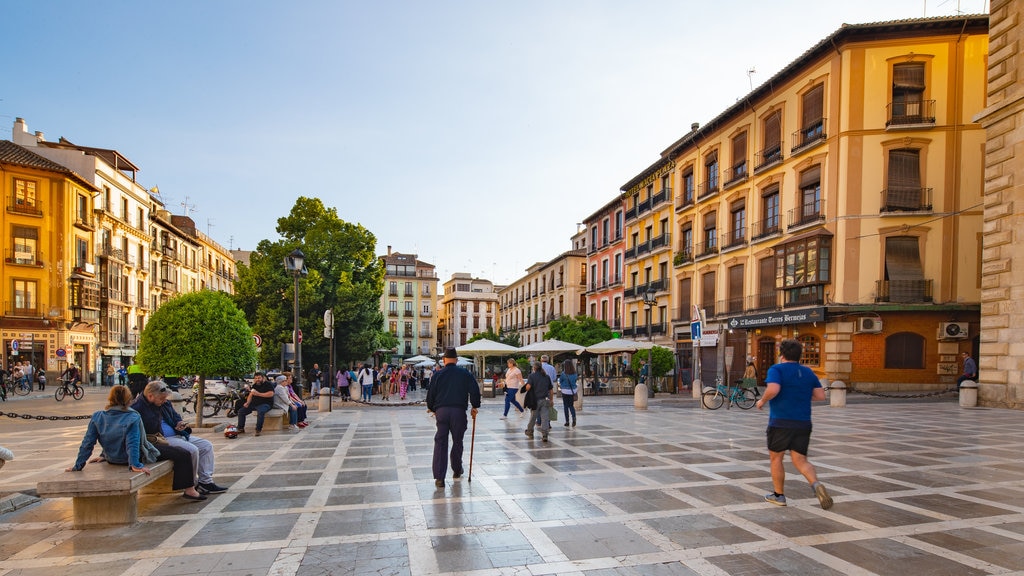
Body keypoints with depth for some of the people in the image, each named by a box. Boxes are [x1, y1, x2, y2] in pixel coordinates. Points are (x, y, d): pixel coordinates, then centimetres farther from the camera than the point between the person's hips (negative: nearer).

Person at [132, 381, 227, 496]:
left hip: (178, 435, 10)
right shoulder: (137, 408, -13)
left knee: (207, 445, 1)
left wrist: (179, 423, 6)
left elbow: (175, 416, 28)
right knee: (192, 450, -28)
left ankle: (205, 481, -1)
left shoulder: (164, 403, 14)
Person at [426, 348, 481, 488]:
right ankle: (456, 471, 31)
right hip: (459, 411, 0)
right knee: (457, 442, 16)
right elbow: (475, 390, -2)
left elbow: (431, 394, 5)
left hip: (441, 411, 0)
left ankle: (439, 478, -2)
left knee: (440, 443, 3)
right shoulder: (465, 373, 3)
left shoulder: (438, 374, 3)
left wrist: (431, 408, 21)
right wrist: (475, 406, 9)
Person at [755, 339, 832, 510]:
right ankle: (816, 484, -19)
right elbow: (820, 395, 10)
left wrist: (762, 401, -6)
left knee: (776, 457, 12)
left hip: (781, 421, -5)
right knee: (800, 459, 9)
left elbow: (773, 389, -23)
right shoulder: (808, 372, 11)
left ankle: (778, 495, 20)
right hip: (803, 423, 5)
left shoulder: (776, 369, -6)